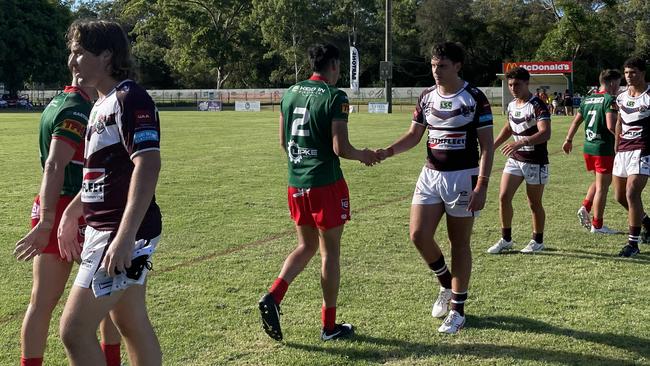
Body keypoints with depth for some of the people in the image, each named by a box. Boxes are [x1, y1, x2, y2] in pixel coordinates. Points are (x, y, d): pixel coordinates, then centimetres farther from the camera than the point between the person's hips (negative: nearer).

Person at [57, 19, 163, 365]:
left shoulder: (130, 99, -15)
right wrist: (71, 213, 31)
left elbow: (148, 166, -26)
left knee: (74, 331, -8)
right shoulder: (101, 104, 15)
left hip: (122, 233, -10)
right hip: (101, 228, 10)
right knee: (134, 326, 15)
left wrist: (125, 236, -32)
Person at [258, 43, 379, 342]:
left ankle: (273, 296, 0)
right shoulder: (334, 97, -13)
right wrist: (363, 156, 2)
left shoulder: (290, 93, 8)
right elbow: (340, 148, -17)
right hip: (326, 185, -6)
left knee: (306, 246, 19)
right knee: (330, 252, 6)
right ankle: (329, 325, 15)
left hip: (295, 184, 6)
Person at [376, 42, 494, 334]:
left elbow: (487, 145, -9)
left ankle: (458, 309, 15)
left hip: (462, 177, -5)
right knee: (419, 235, -4)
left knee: (459, 243, 3)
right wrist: (388, 151, -7)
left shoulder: (475, 98, -8)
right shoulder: (426, 97, 7)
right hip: (430, 175, 5)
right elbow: (414, 135, 12)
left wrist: (482, 185, -17)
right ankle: (446, 284, 23)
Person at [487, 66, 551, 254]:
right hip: (514, 159, 6)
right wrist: (492, 146, 20)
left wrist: (521, 142, -41)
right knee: (504, 197, -2)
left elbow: (545, 133, -29)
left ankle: (537, 241, 22)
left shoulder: (537, 106, -16)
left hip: (535, 162, -6)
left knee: (534, 204, 5)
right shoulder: (511, 105, 8)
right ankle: (506, 239, 11)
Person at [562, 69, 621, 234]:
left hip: (588, 147, 8)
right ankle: (597, 225, 6)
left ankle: (585, 207, 9)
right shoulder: (610, 100, -13)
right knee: (602, 187, 1)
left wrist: (568, 140, 27)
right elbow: (611, 126, -24)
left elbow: (576, 121, 17)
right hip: (603, 148, -7)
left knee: (599, 182, 25)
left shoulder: (587, 100, 10)